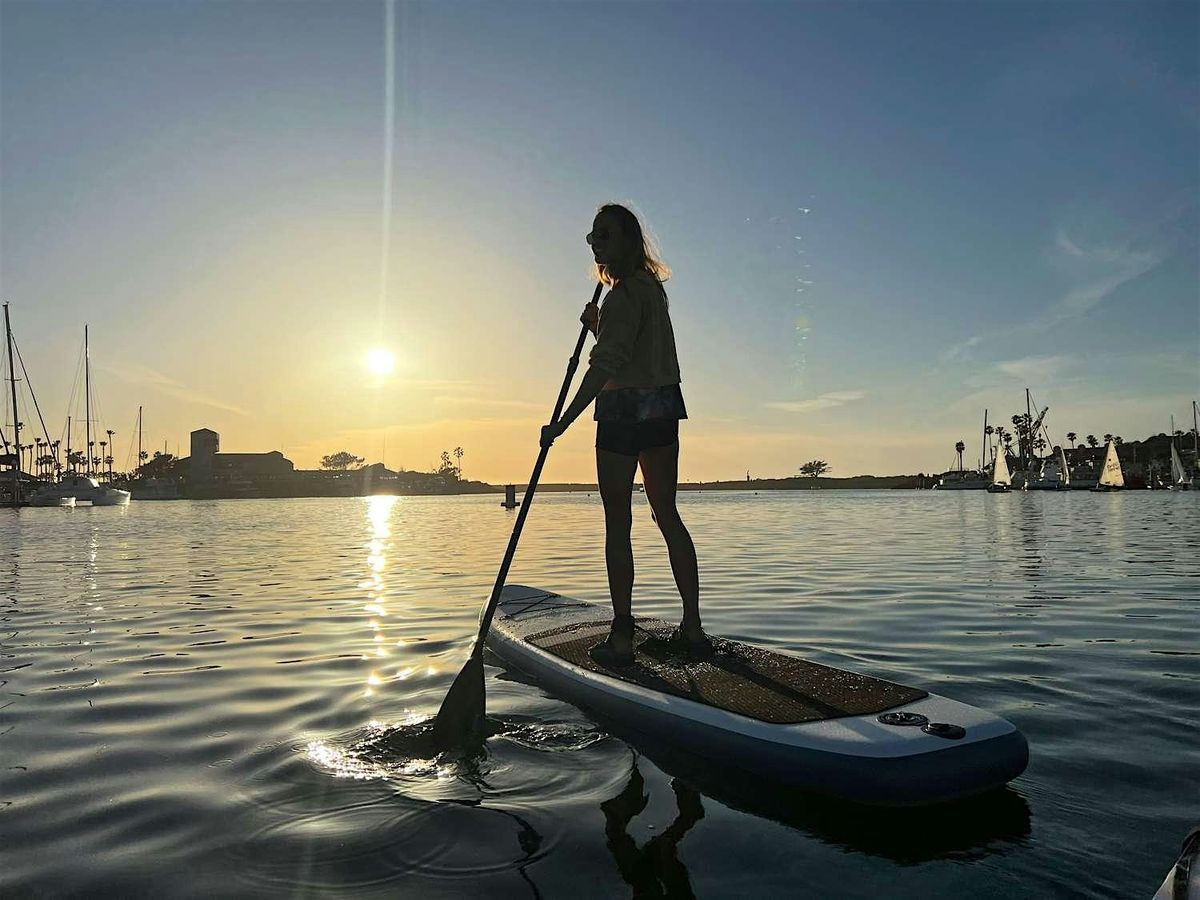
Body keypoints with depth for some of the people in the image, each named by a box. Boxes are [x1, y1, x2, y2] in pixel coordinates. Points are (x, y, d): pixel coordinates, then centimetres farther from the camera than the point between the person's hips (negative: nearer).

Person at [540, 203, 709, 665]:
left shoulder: (624, 293, -14)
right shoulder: (651, 286, 16)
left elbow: (606, 364, -23)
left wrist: (562, 422, -24)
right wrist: (599, 325, 12)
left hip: (625, 410, -9)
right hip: (664, 407, 9)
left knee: (617, 525, -3)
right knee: (668, 515, 11)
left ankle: (621, 636, 1)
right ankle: (693, 627, 14)